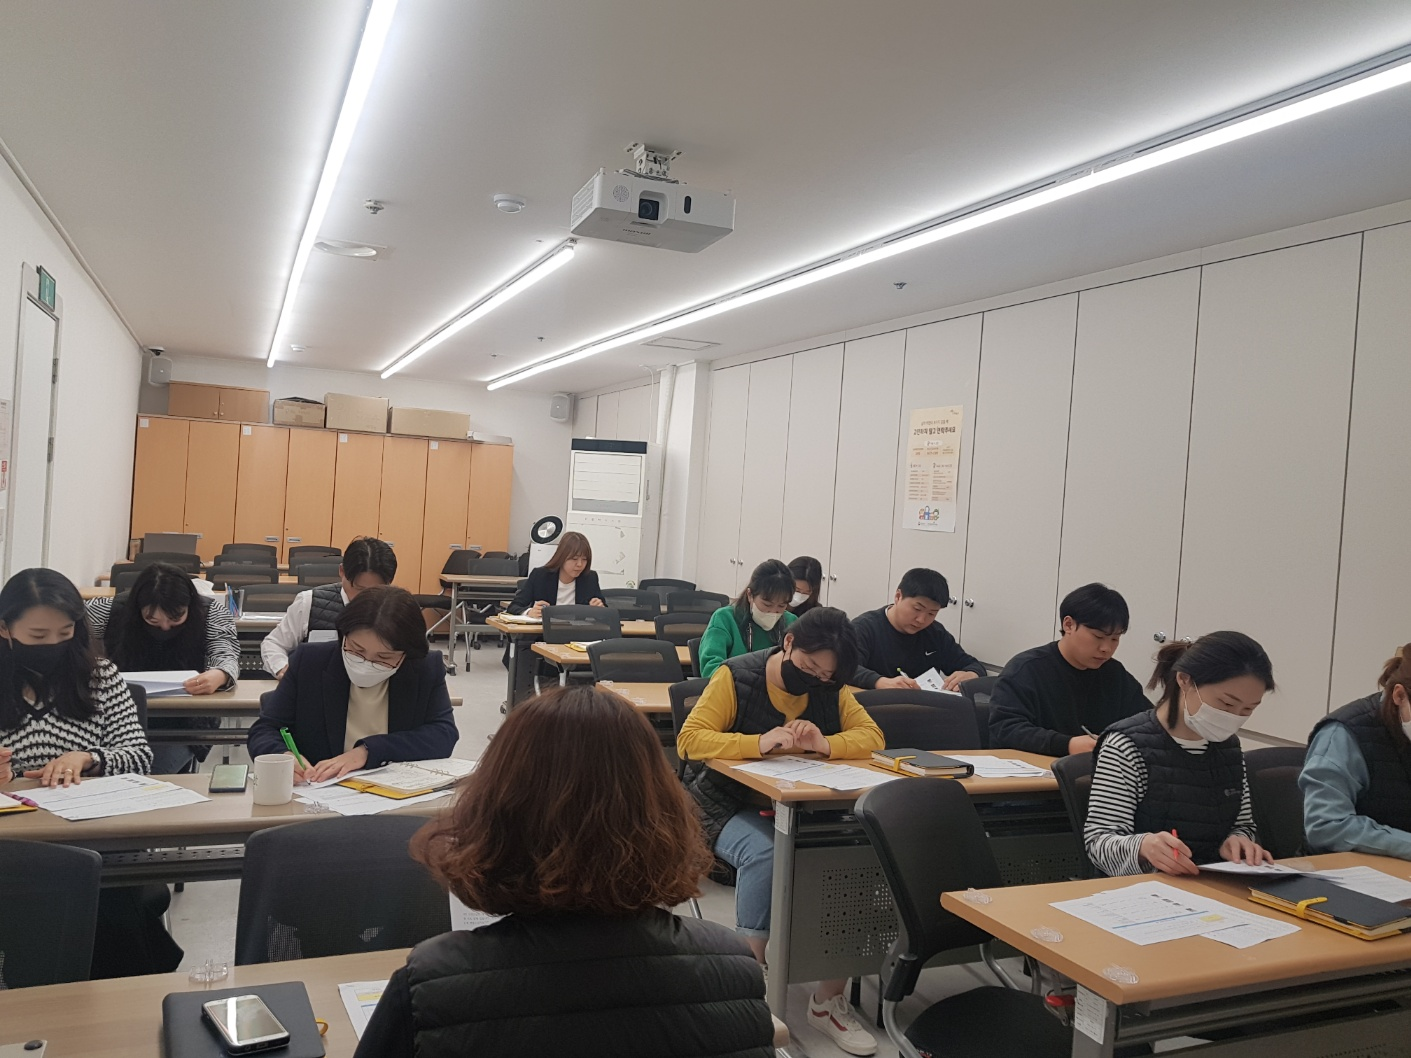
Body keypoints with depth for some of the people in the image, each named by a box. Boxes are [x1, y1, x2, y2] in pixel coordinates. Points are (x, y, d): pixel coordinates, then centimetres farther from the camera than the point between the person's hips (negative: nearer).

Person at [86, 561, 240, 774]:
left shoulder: (211, 613, -10)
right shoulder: (109, 612, -10)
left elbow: (226, 656, -20)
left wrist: (219, 675, -46)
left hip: (183, 725, -1)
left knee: (153, 772, -26)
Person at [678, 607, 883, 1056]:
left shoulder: (831, 688, 4)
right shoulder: (735, 677, -9)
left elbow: (871, 736, 0)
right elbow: (690, 739, -16)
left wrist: (825, 744, -22)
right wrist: (758, 743, -32)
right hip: (734, 807, -4)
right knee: (764, 854, -37)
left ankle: (830, 998, -10)